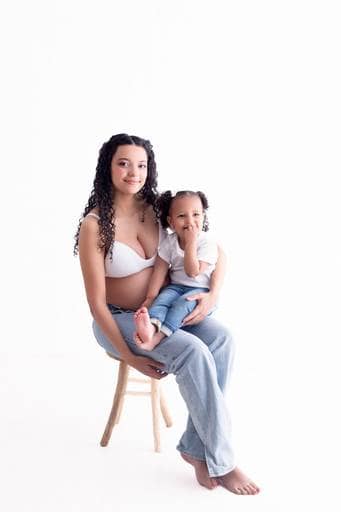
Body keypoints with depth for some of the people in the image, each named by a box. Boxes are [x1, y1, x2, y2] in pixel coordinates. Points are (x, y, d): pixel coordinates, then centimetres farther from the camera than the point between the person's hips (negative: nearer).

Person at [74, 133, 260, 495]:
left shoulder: (158, 209, -2)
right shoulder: (95, 225, -16)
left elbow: (216, 252, 2)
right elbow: (96, 302, -15)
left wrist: (212, 295, -15)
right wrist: (129, 356, -18)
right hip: (118, 320, -5)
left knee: (221, 339, -24)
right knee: (193, 352, -29)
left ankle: (195, 447, -14)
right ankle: (220, 460, -14)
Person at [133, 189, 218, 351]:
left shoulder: (207, 244, -13)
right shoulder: (169, 242, -1)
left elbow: (192, 272, -21)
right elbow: (160, 270, -4)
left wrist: (190, 243, -24)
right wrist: (150, 297, -13)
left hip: (201, 289, -3)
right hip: (176, 286, 3)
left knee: (182, 303, -31)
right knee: (162, 298, -26)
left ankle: (158, 337, -44)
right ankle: (152, 326, -54)